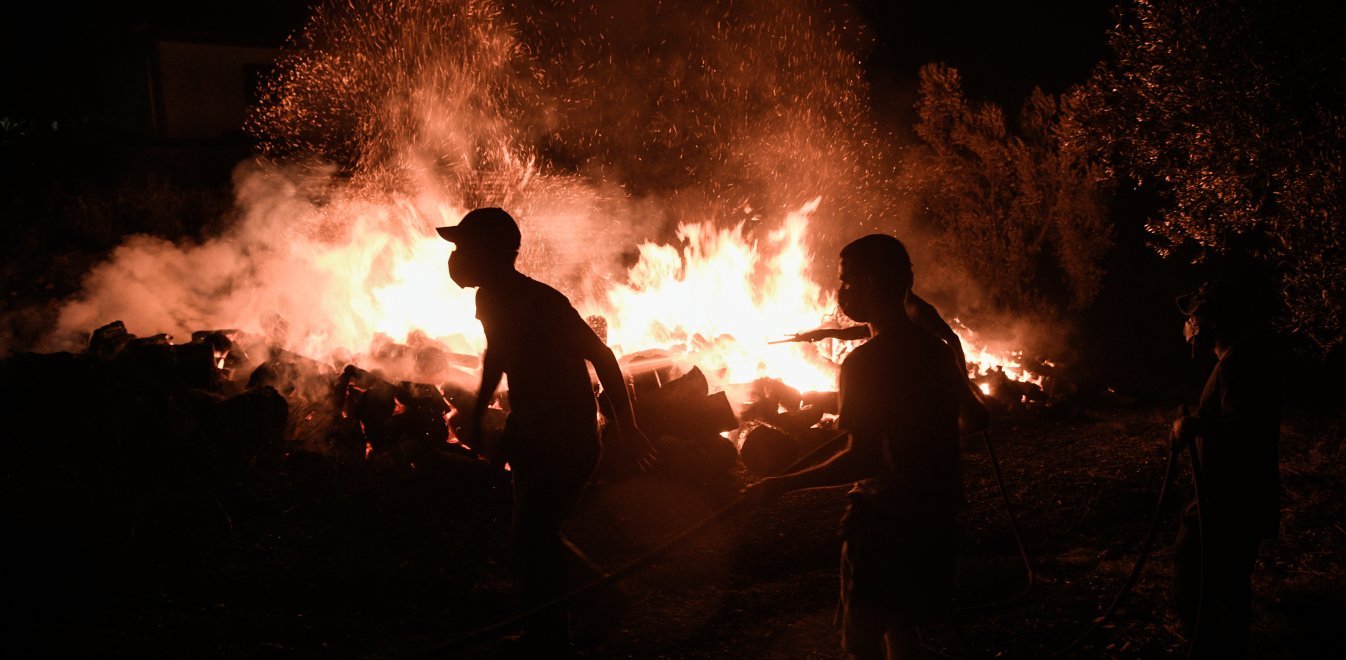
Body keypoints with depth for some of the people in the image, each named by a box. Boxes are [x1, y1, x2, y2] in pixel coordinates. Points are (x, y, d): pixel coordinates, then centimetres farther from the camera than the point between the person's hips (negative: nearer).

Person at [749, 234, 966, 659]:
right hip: (933, 514, 9)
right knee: (900, 625, 23)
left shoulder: (865, 362, -21)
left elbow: (863, 460, -25)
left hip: (884, 520, -9)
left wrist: (781, 485, -19)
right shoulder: (934, 350, 6)